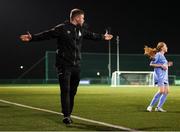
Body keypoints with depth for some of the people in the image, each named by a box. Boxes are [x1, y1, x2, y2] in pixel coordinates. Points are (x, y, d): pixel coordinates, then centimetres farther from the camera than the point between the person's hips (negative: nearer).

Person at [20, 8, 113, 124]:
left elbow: (92, 35, 31)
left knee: (72, 91, 9)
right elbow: (46, 35, -12)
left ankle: (69, 114, 18)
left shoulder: (82, 30, 12)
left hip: (76, 65, 6)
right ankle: (66, 116, -6)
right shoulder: (62, 28, -8)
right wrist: (32, 38, -22)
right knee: (65, 90, -8)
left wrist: (103, 37, 44)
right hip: (64, 65, -6)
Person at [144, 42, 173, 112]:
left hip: (164, 76, 9)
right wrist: (161, 65, -17)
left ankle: (159, 107, 4)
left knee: (166, 91, 2)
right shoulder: (158, 55, -7)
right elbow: (151, 64, -12)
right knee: (161, 91, -17)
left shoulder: (163, 56, 19)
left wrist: (167, 65, 12)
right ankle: (150, 106, -12)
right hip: (159, 75, -9)